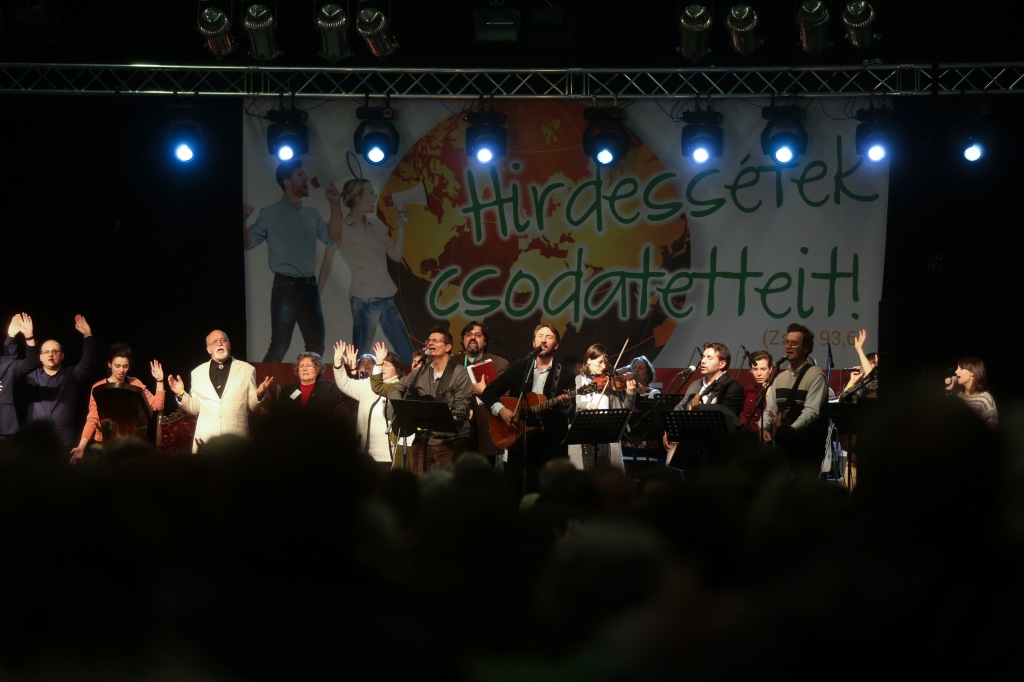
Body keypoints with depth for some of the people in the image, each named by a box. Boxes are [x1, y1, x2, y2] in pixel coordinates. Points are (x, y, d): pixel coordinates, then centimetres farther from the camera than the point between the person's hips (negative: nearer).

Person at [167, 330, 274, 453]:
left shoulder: (247, 370, 6)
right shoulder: (198, 373, 10)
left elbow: (251, 406, 5)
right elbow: (194, 408, 12)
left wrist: (259, 394, -14)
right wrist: (181, 394, -3)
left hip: (237, 438, -1)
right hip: (205, 439, 1)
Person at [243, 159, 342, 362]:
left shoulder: (311, 214, 13)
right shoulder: (270, 213, -1)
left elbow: (332, 237, 4)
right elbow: (249, 241, -5)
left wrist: (335, 207, -7)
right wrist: (242, 221, -26)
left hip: (309, 286, 6)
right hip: (285, 286, -6)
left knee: (316, 346, 9)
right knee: (279, 347, -11)